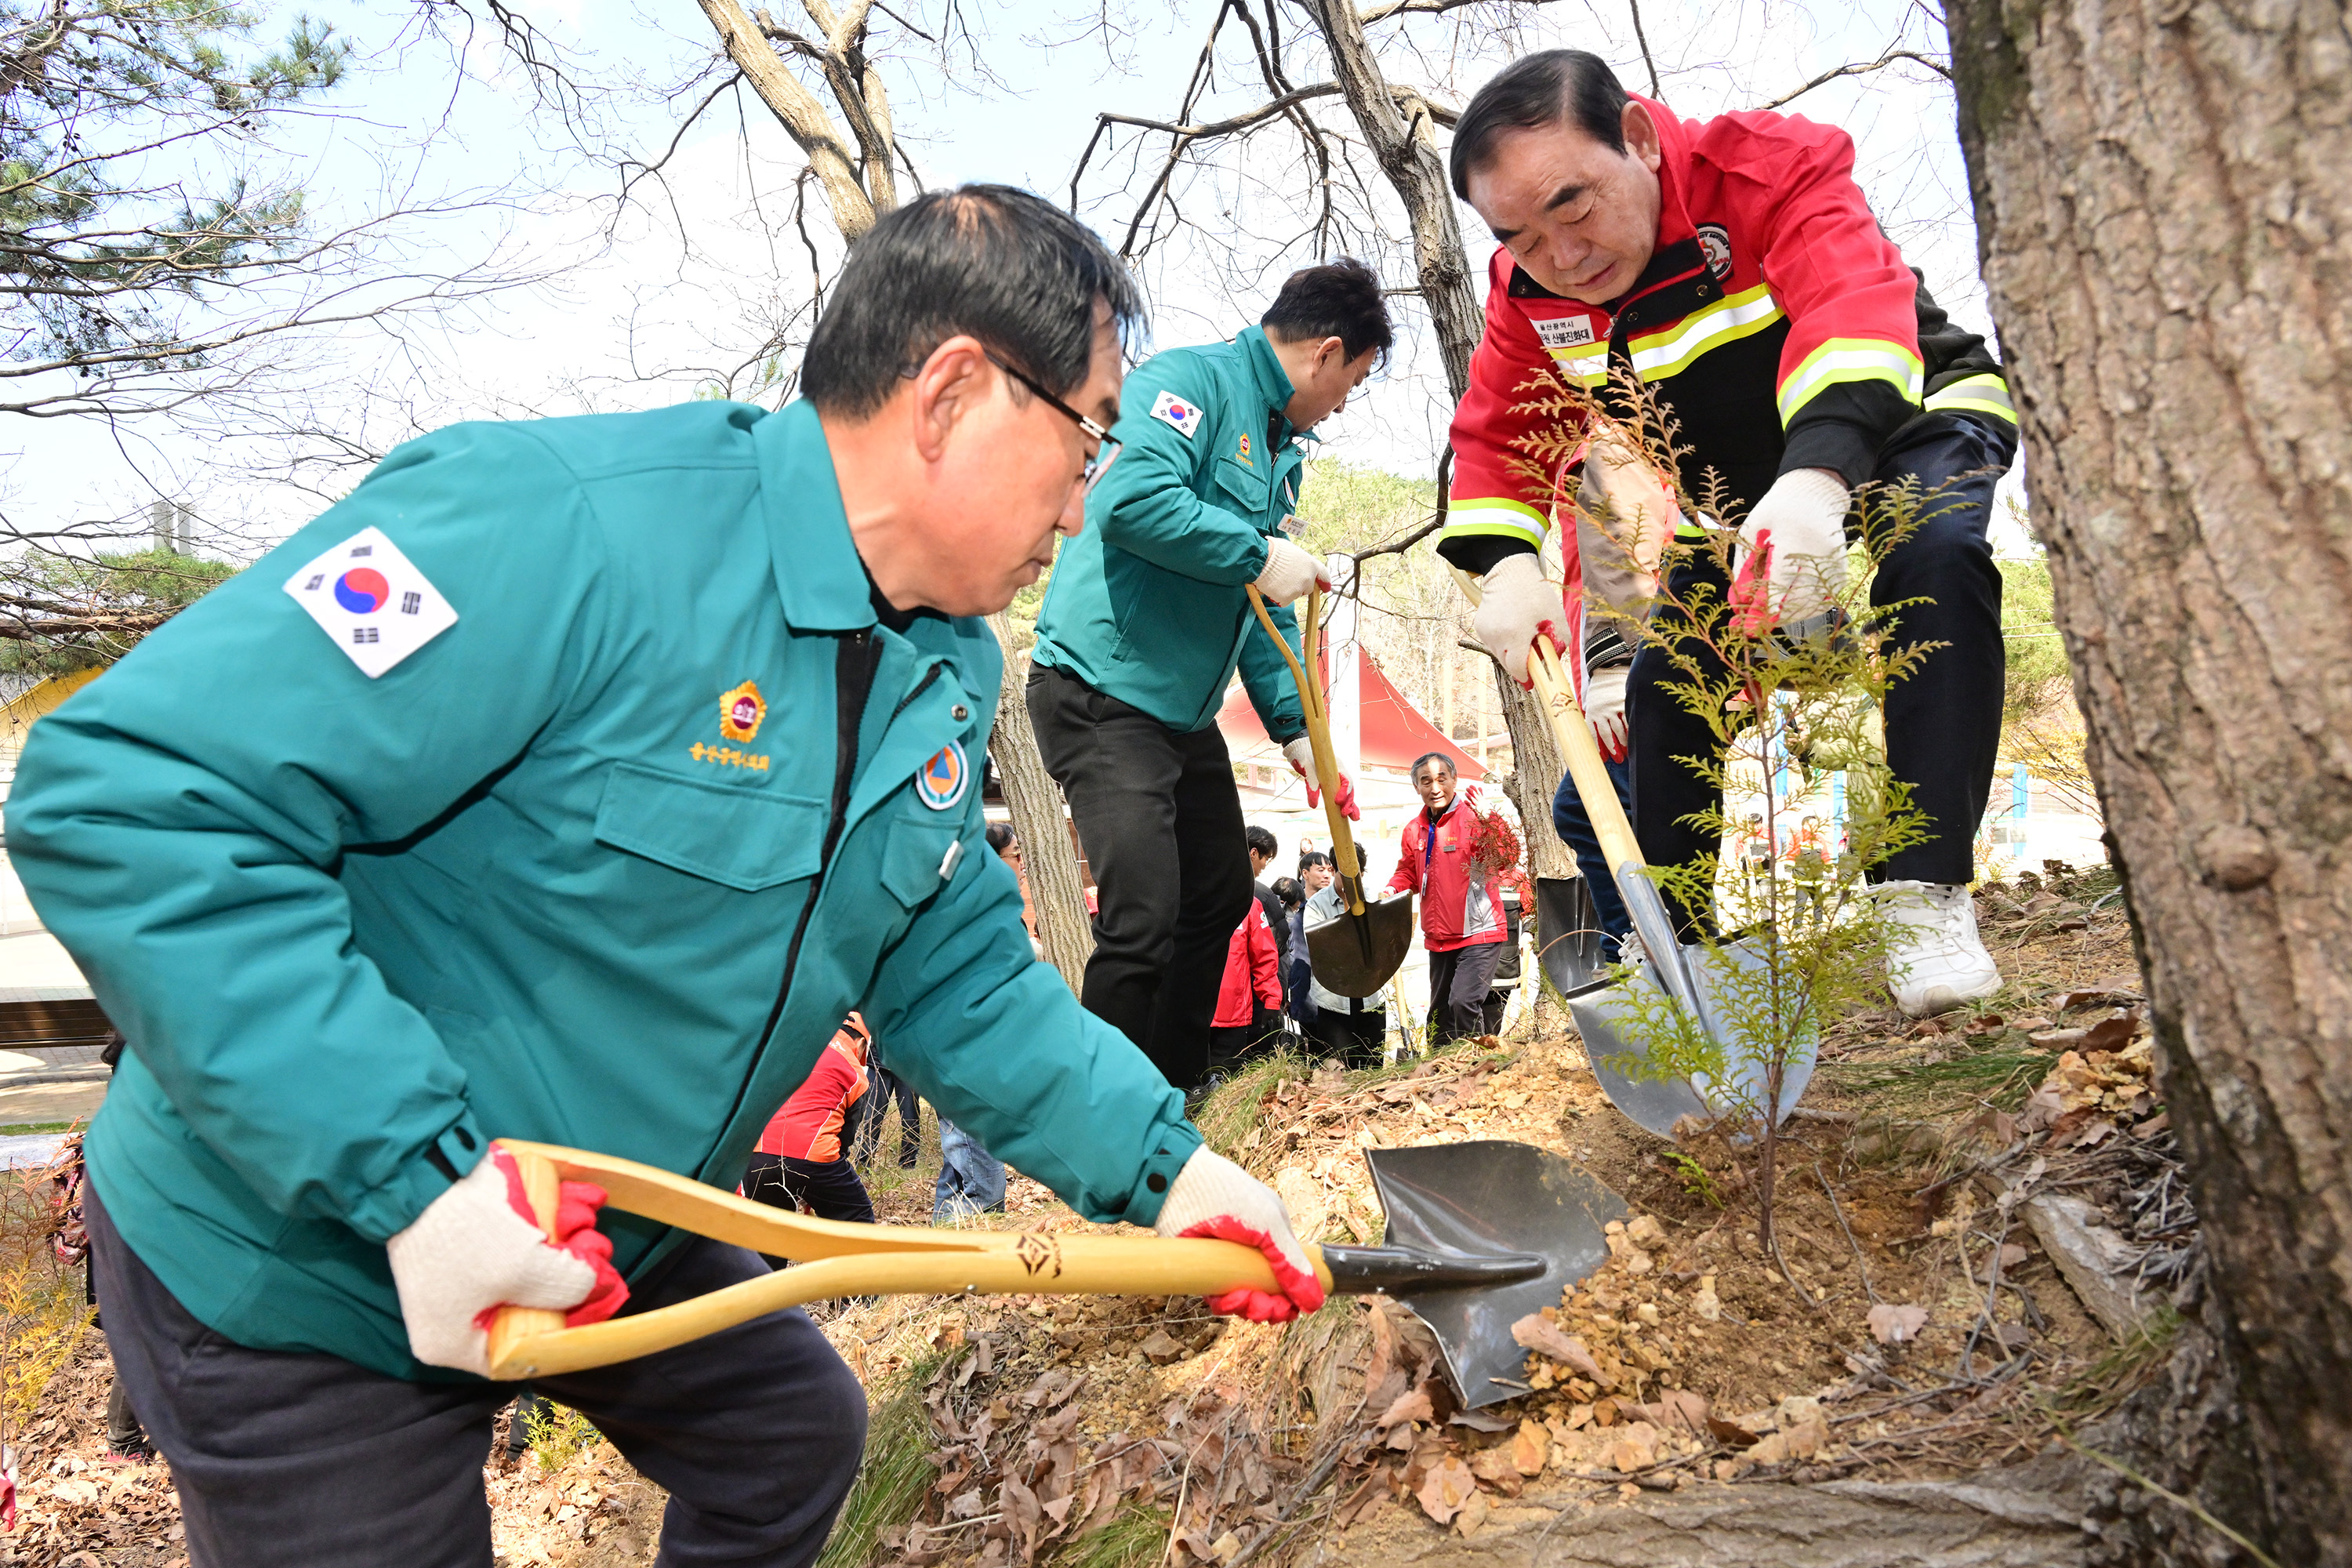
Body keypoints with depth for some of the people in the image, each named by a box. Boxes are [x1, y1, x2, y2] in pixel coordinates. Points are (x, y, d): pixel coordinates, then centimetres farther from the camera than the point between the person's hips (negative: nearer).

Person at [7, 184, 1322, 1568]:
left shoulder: (951, 678, -4)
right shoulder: (567, 526, -32)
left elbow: (958, 981, 4)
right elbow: (125, 799, -33)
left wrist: (1161, 1163, -5)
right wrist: (415, 1178, -35)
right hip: (296, 1270, -7)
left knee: (798, 1441, 21)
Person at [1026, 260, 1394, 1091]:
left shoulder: (1279, 450, 18)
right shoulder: (1192, 378, -10)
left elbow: (1266, 614, 21)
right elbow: (1132, 498, -29)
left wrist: (1295, 729, 14)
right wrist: (1259, 556, -20)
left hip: (1185, 710, 10)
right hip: (1102, 692, -10)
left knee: (1220, 896, 16)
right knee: (1143, 916, -16)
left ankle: (1175, 1095, 31)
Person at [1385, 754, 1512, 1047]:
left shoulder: (1473, 816, -10)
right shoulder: (1414, 830, 8)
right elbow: (1408, 873, 20)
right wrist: (1392, 889, -1)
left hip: (1479, 933, -7)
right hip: (1439, 938, 7)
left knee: (1463, 1001, -21)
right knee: (1439, 1012, 14)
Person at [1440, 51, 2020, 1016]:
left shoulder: (1770, 167, -31)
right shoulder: (1527, 294, -15)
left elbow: (1852, 304, -47)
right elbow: (1499, 436, -10)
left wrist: (1817, 480, -65)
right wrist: (1503, 564, -30)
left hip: (1906, 419, -5)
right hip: (1735, 489, 5)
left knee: (1934, 559, -35)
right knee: (1662, 684, -4)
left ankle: (1926, 892, -31)